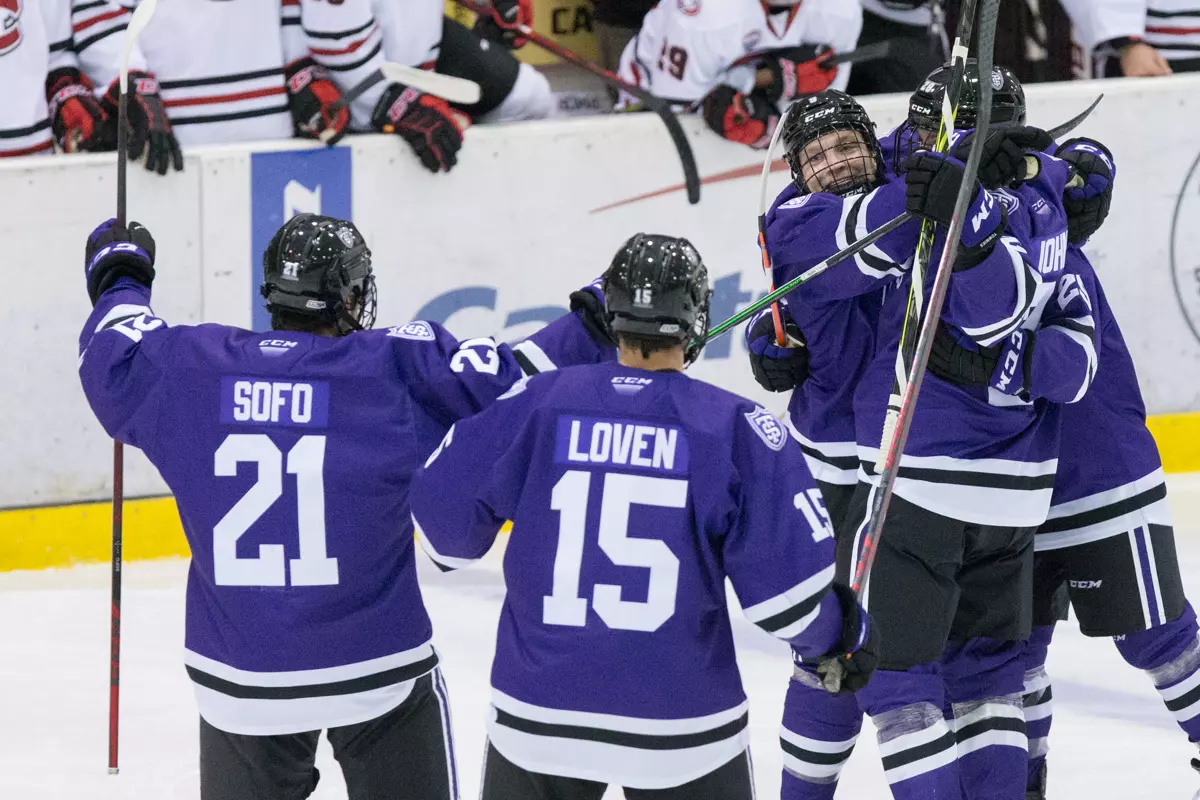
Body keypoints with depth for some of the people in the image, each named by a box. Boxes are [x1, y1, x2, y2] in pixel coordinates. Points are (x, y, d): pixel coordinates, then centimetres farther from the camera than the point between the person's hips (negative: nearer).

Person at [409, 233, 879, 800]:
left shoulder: (536, 403, -4)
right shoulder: (736, 429, -9)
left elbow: (445, 524, 1)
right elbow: (787, 584, -12)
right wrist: (840, 636, 9)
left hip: (537, 725, 2)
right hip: (682, 732, -1)